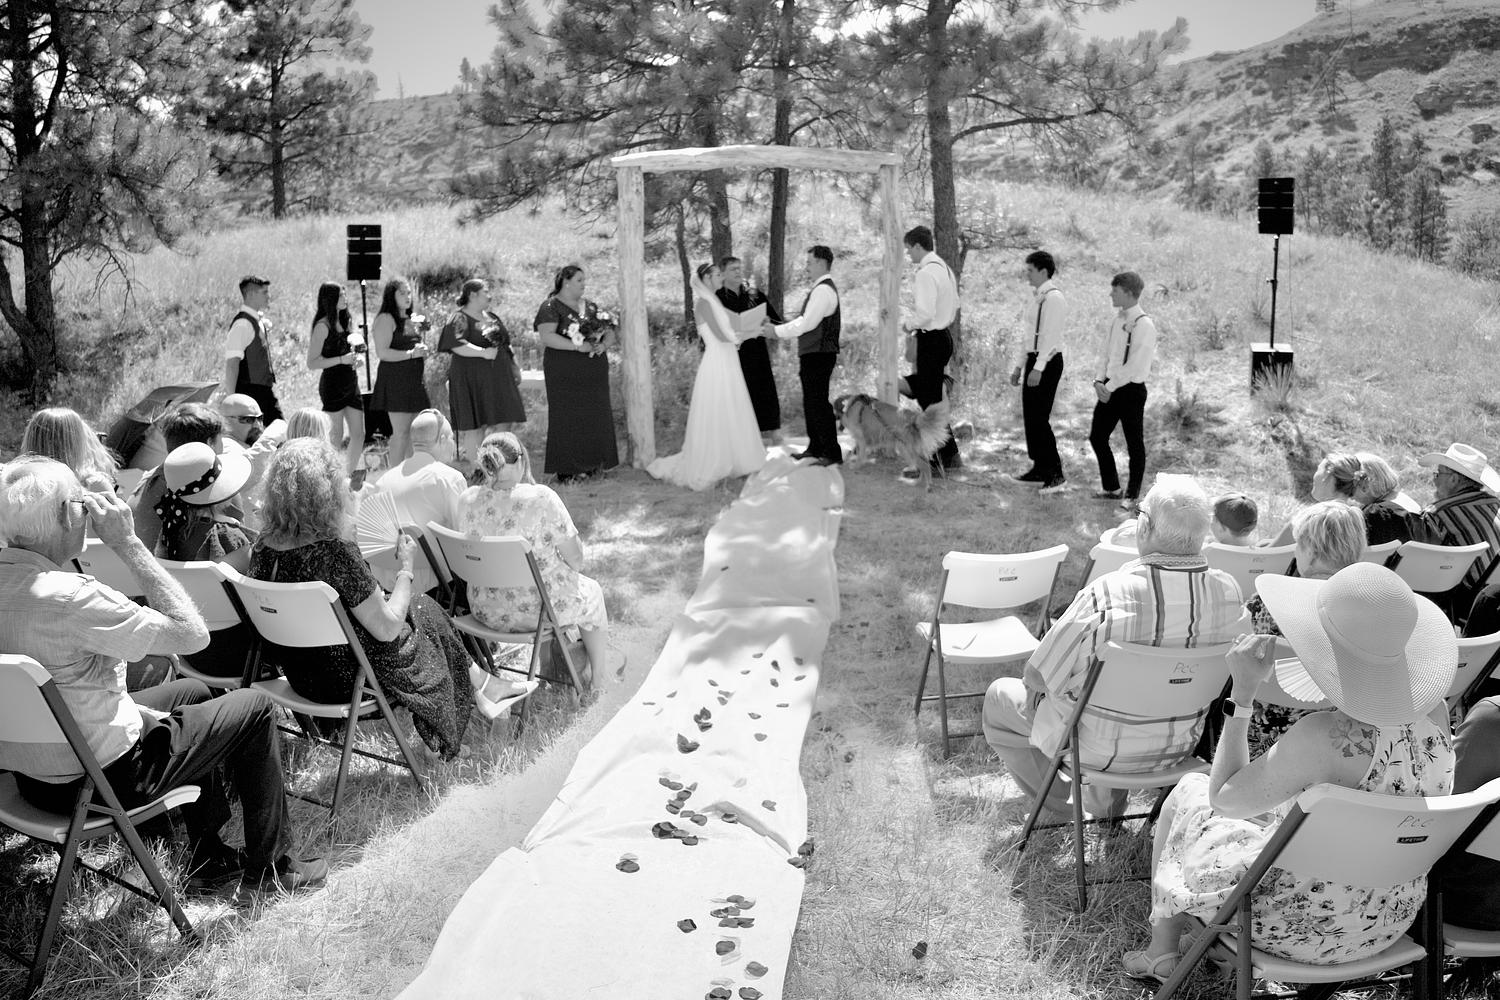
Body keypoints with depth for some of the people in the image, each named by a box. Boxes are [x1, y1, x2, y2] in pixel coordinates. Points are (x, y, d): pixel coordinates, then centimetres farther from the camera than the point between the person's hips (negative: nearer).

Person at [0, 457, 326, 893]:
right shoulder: (70, 597, -33)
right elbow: (193, 633, -27)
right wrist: (129, 544, -24)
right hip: (97, 782, -9)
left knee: (191, 693, 28)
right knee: (254, 707, 5)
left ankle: (208, 856, 34)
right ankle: (267, 864, 20)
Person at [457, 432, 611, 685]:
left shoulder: (467, 500, -9)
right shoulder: (541, 498, -24)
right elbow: (575, 557, -17)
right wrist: (573, 566, 7)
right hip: (537, 609, -5)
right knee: (591, 593, 27)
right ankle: (597, 672, 44)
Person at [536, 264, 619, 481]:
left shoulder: (590, 306, 17)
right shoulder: (551, 307, -3)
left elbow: (610, 332, 16)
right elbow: (546, 336, -17)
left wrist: (603, 344, -8)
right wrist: (577, 346, -22)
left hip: (594, 373, 6)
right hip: (564, 373, -6)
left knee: (596, 417, 4)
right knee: (568, 419, -5)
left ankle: (592, 464, 11)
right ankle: (567, 469, -1)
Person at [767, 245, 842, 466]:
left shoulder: (823, 290, -16)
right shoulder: (821, 289, 16)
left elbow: (807, 323, -22)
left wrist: (778, 330, -15)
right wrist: (778, 328, 16)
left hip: (818, 355, -10)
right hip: (812, 355, 10)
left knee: (819, 403, -7)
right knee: (811, 403, 17)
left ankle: (832, 452, -3)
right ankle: (815, 448, 27)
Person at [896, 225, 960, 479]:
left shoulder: (926, 273, -18)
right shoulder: (944, 269, 13)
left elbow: (925, 313, -25)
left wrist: (909, 325, -6)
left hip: (931, 340, -10)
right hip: (944, 335, 10)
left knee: (929, 400, -3)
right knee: (933, 398, 17)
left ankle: (934, 463, 3)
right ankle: (950, 456, 22)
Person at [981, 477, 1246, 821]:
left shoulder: (1106, 596, -32)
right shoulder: (1230, 592, -16)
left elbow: (1037, 678, -20)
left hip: (1101, 749, -5)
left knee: (1000, 696, 18)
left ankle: (1054, 807, 25)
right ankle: (1107, 803, 44)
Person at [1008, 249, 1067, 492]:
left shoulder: (1053, 297, -13)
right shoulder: (1037, 297, 15)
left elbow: (1050, 335, -20)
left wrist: (1038, 369, -24)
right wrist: (1020, 366, 22)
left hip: (1048, 362, -9)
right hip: (1034, 360, 9)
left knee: (1039, 418, -9)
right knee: (1029, 417, 12)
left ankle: (1056, 474, -3)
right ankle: (1039, 469, 22)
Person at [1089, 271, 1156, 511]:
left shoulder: (1144, 325, -17)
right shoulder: (1118, 320, 8)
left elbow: (1135, 366, -20)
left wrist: (1110, 386, -16)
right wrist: (1099, 380, -1)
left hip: (1131, 390, -8)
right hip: (1109, 388, 8)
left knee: (1134, 444, 6)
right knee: (1097, 437, 13)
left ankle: (1132, 495, 20)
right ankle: (1111, 488, 28)